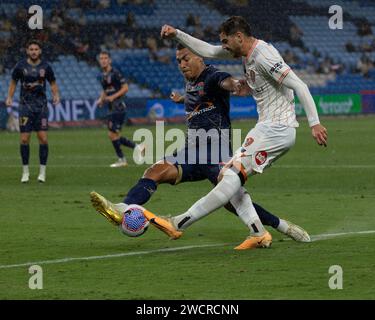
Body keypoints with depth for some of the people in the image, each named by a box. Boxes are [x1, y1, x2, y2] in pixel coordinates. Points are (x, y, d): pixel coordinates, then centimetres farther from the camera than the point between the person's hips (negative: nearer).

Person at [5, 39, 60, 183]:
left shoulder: (45, 66, 0)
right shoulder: (21, 66, -1)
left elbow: (53, 83, 11)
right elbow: (13, 82, 12)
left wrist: (56, 95, -7)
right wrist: (9, 97, 0)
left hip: (41, 106, 0)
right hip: (25, 105, 0)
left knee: (43, 138, -6)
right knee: (24, 139, -3)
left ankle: (42, 171, 4)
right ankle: (25, 171, 9)